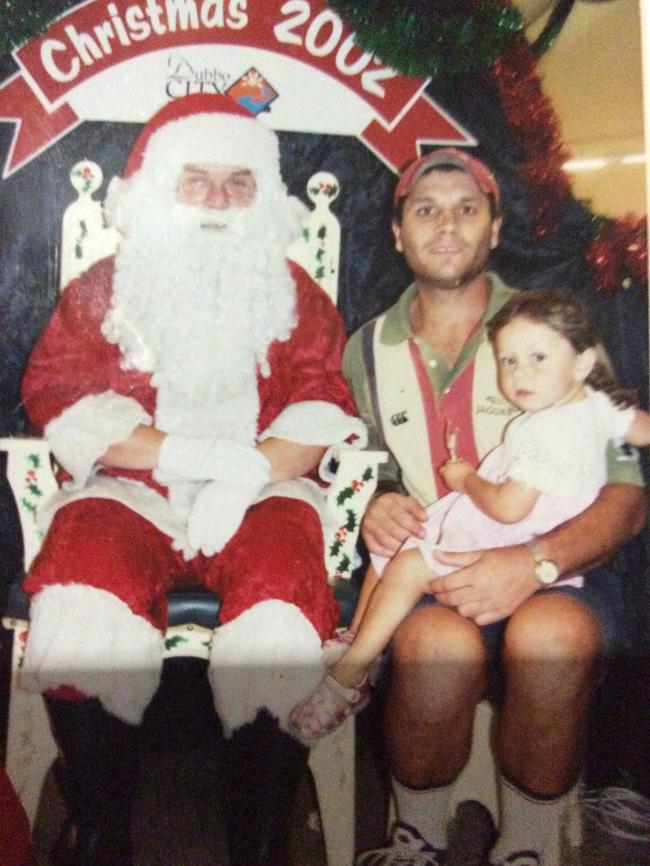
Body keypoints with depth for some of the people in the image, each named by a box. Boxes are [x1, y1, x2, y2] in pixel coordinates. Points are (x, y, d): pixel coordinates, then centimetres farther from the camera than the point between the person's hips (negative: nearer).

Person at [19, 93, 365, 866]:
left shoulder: (296, 296, 14)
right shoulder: (101, 290, 12)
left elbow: (323, 413, 3)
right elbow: (59, 402, -1)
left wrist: (250, 473, -17)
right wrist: (198, 451, -15)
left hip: (259, 494, 0)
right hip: (126, 493, 1)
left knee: (281, 608, -30)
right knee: (86, 600, -29)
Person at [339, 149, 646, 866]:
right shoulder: (367, 351, 12)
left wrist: (534, 563, -20)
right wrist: (371, 509, -7)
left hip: (555, 573, 0)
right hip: (424, 571, 1)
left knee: (551, 635, -35)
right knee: (439, 640, -34)